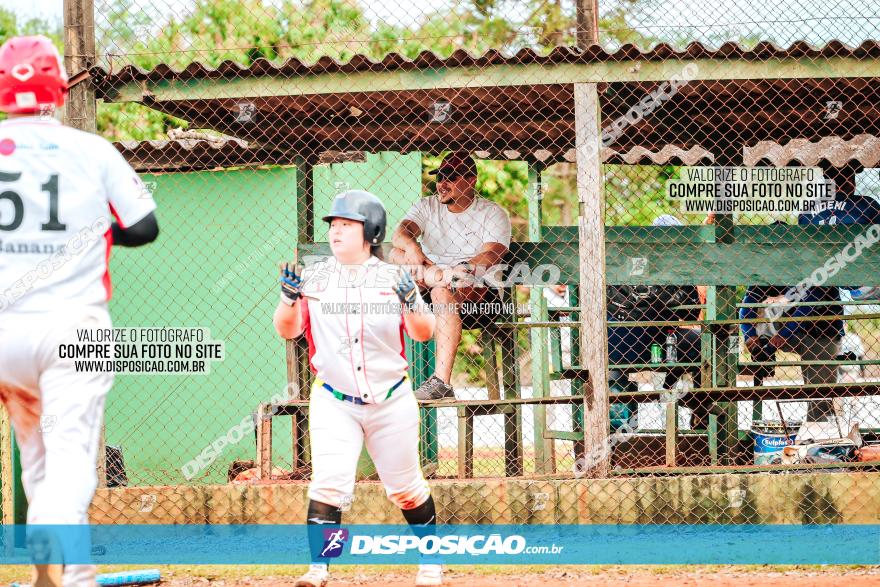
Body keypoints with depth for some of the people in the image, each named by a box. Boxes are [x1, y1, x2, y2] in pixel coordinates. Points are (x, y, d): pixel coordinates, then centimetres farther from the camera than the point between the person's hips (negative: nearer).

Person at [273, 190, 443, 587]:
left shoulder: (393, 279, -1)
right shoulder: (314, 278, 1)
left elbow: (424, 334, -4)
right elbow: (287, 330, -3)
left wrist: (411, 303, -23)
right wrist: (290, 299, -22)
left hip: (391, 401, 0)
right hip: (333, 402, 0)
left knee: (406, 489, 10)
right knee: (328, 484, -17)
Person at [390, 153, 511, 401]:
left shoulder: (492, 213, 3)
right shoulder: (427, 206, 15)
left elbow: (491, 255, -15)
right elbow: (400, 233, -5)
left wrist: (463, 269, -37)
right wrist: (411, 247, -30)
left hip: (477, 290, -5)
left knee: (443, 292, -39)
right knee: (396, 255, -16)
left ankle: (441, 382, -46)